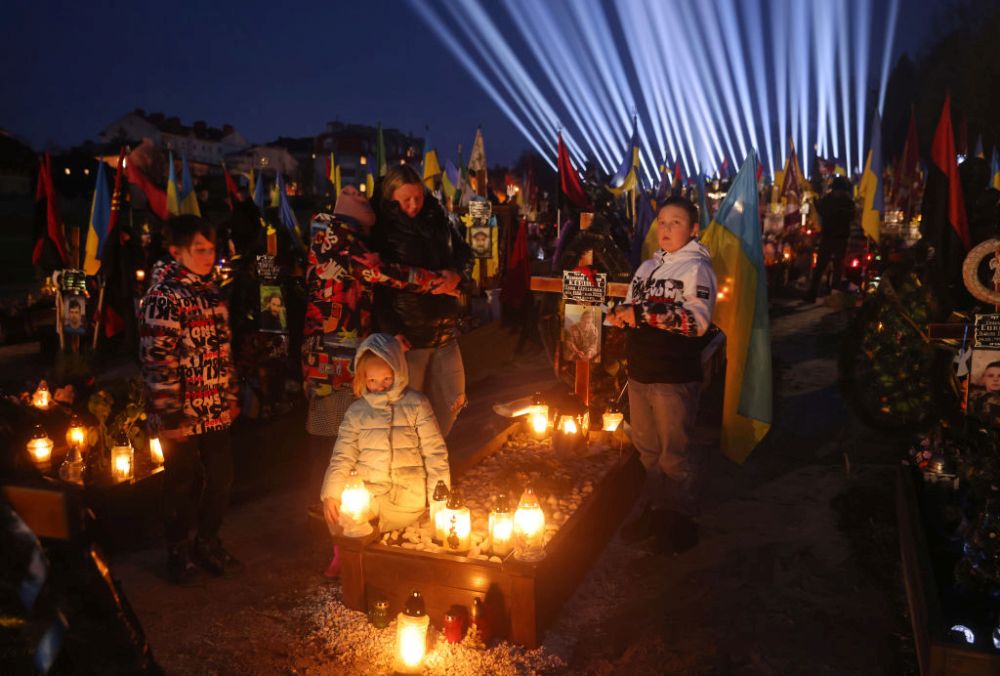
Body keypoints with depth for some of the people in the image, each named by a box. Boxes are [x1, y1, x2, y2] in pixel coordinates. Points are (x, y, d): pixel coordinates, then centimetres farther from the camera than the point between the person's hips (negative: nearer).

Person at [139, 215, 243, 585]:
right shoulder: (163, 297, -14)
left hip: (216, 412, 7)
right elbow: (156, 361, -17)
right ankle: (179, 554, 28)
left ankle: (208, 544, 35)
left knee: (221, 479, 15)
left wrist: (230, 397, 16)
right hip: (184, 415, -7)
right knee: (183, 486, 9)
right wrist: (170, 415, -18)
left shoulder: (211, 291, 10)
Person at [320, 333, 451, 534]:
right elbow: (342, 456, 6)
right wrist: (331, 494, -9)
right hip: (366, 492, 3)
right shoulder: (356, 411, 9)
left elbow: (434, 453, 1)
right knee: (337, 515, -23)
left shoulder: (416, 404, 3)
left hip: (407, 495, -3)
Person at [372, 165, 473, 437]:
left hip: (444, 330, 5)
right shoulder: (383, 230, -6)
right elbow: (378, 286, -10)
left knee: (451, 401, 11)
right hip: (408, 335, -5)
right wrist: (393, 332, -21)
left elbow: (464, 252, 20)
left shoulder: (436, 220, 7)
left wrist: (455, 273, -4)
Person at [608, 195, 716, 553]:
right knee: (647, 449, 15)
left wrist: (643, 313, -22)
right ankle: (654, 511, 29)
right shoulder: (647, 266, 16)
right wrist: (621, 313, 0)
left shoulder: (697, 268, -6)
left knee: (674, 453, 2)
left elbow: (697, 320, -19)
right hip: (639, 373, 7)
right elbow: (633, 307, 25)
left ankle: (680, 520, 17)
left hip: (674, 376, -7)